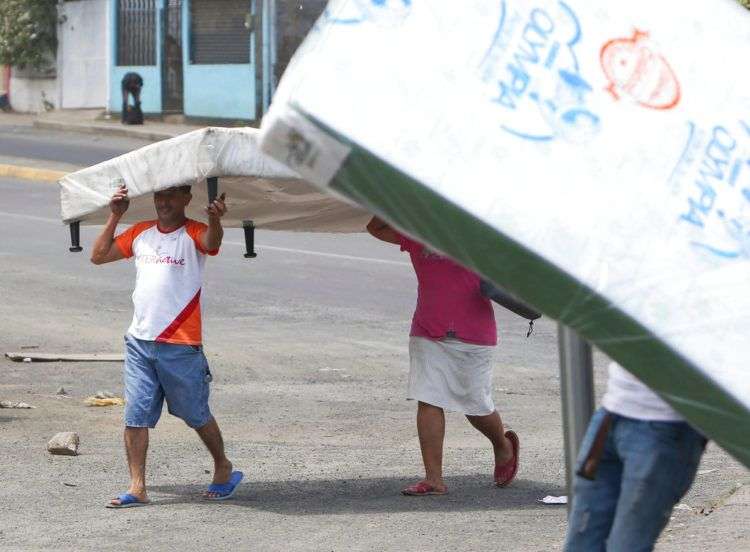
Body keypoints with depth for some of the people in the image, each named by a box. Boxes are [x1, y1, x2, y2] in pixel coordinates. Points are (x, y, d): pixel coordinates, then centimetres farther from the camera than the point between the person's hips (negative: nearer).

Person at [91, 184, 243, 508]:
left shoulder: (193, 234, -6)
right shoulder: (140, 233, 10)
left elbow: (211, 243, -30)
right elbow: (98, 256, 11)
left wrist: (215, 220, -53)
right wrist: (115, 217, 0)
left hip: (181, 346, -5)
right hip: (139, 343, 5)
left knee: (196, 415, 9)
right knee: (135, 417, -1)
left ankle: (223, 468, 30)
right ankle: (137, 487, 2)